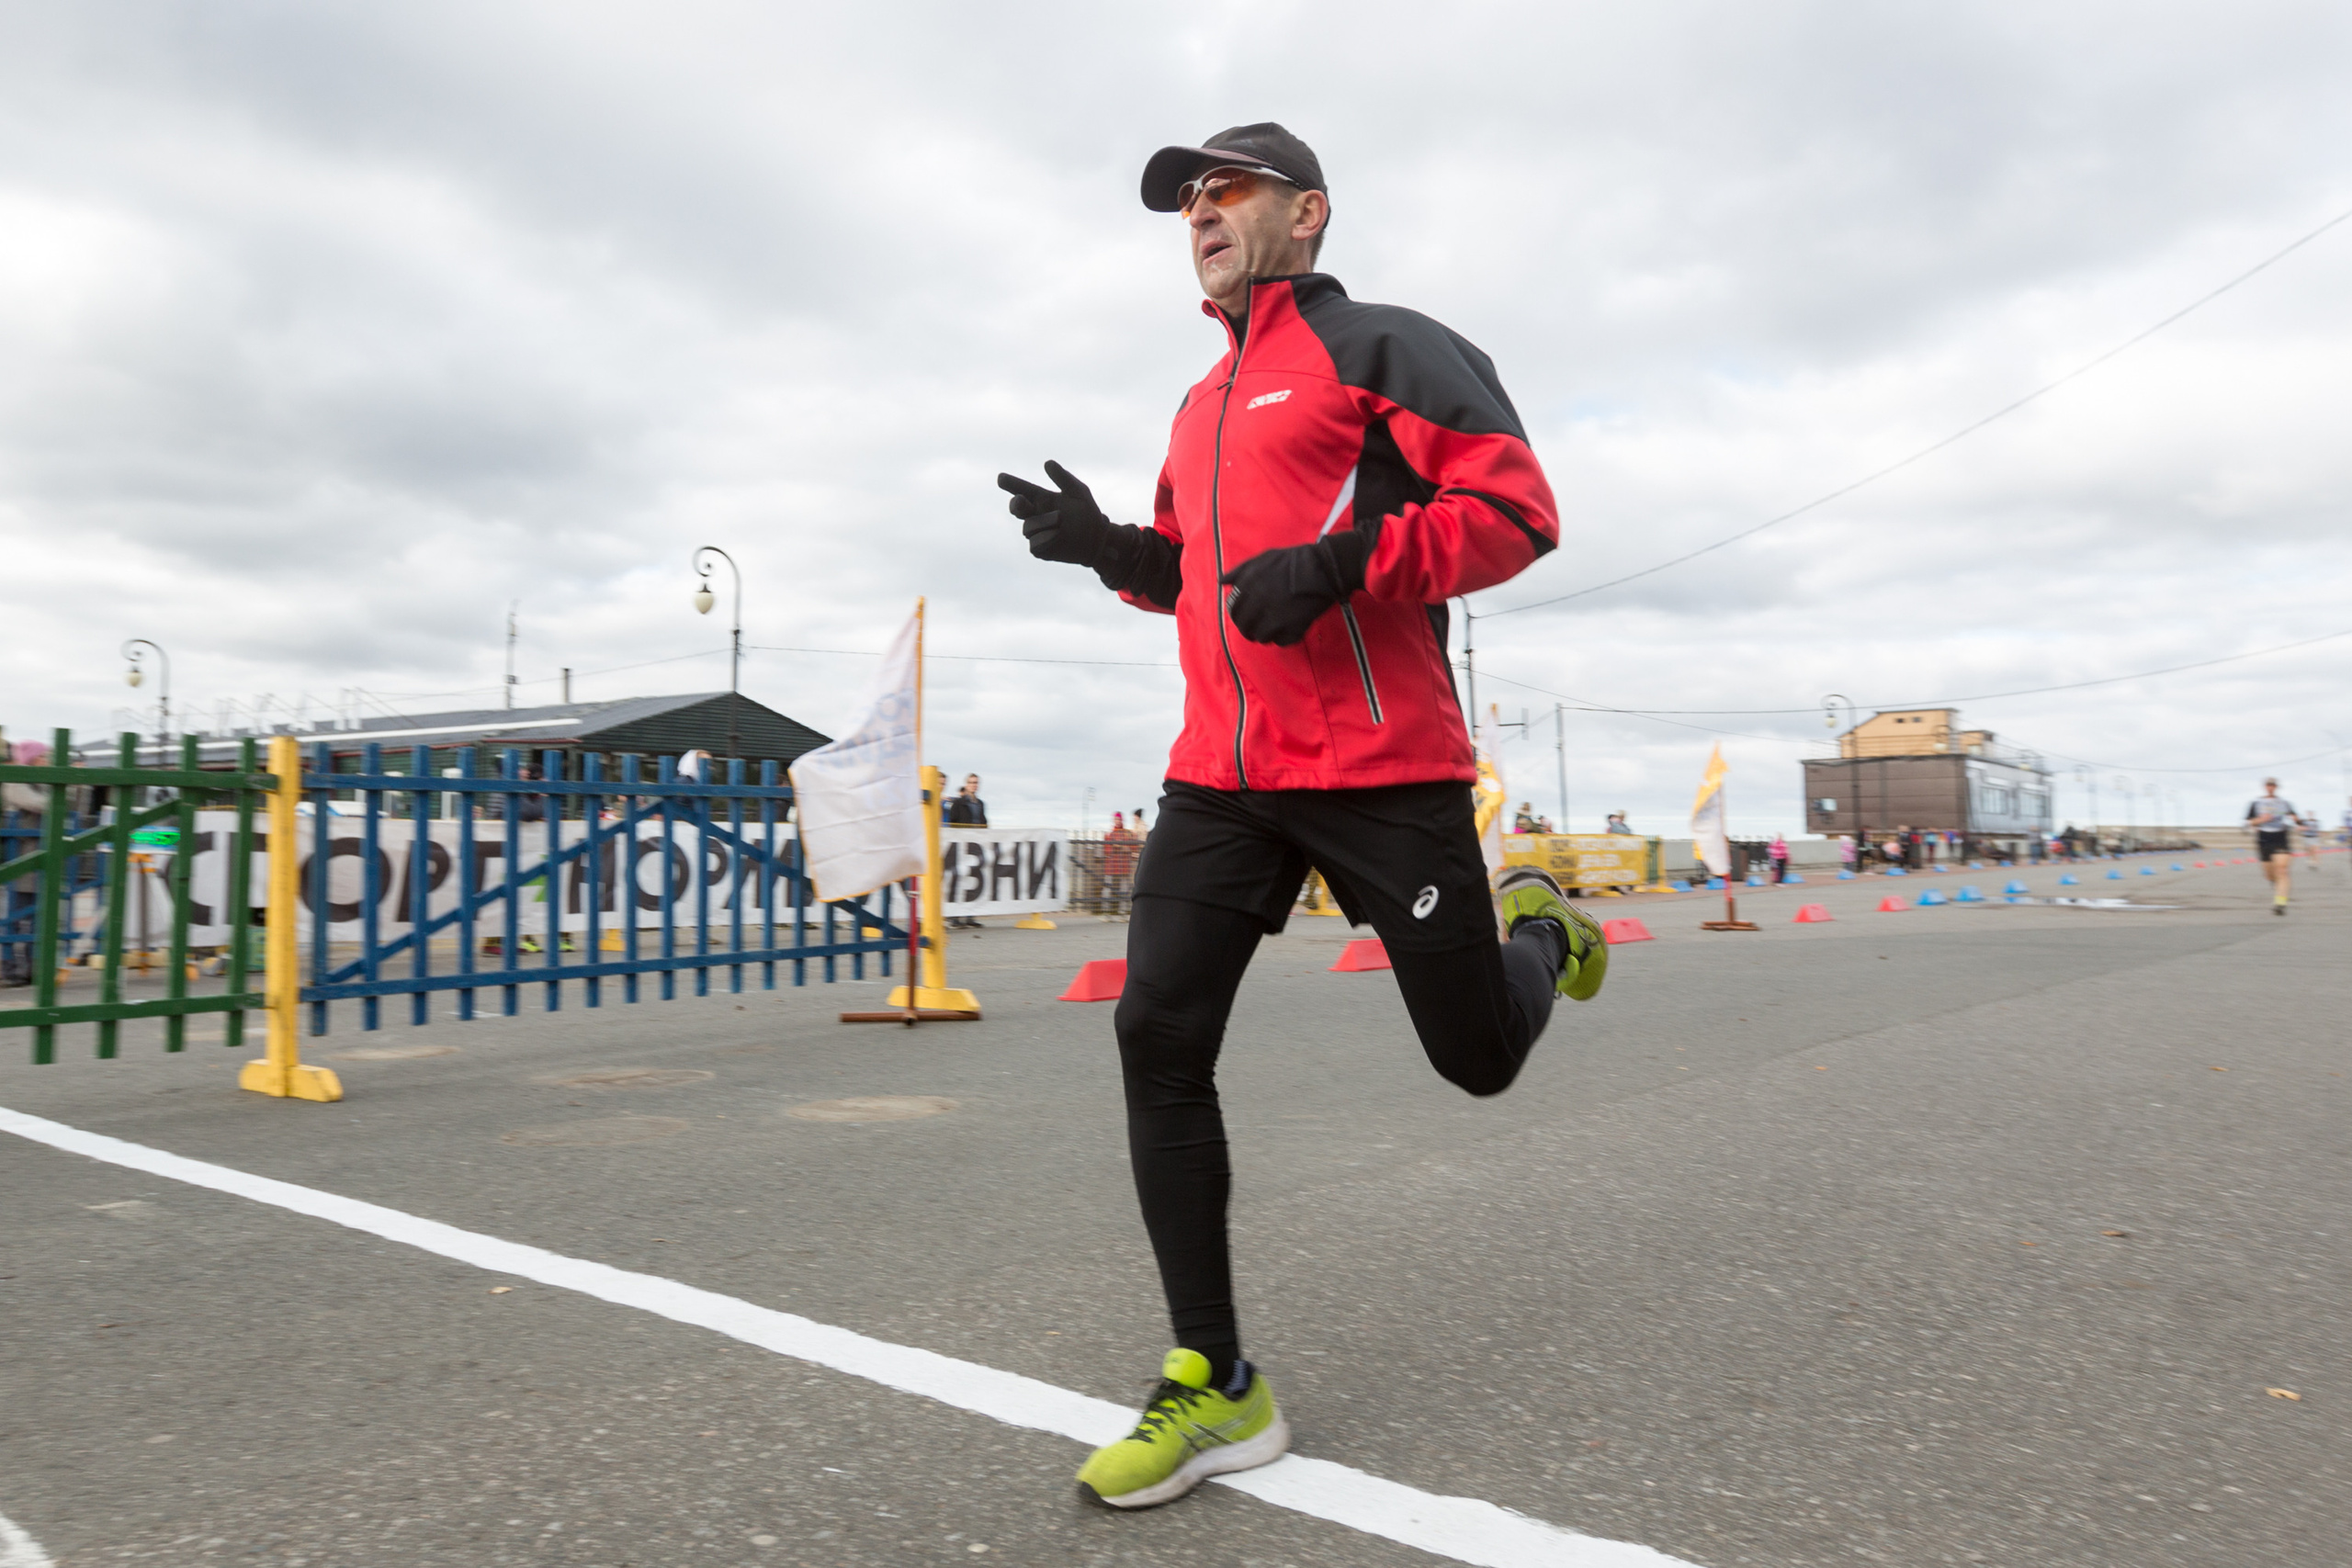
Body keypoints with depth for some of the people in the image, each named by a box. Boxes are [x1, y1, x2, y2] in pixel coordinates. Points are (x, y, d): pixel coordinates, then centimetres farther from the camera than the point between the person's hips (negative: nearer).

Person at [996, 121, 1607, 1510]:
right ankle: (1217, 1388, 3)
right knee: (1159, 1037, -8)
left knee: (1479, 1057, 4)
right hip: (1221, 774, 6)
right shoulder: (1202, 406, 22)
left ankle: (1539, 926, 42)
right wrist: (1108, 546, 10)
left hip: (1381, 770, -6)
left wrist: (1337, 566, -22)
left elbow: (1517, 508, -10)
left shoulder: (1381, 347, -1)